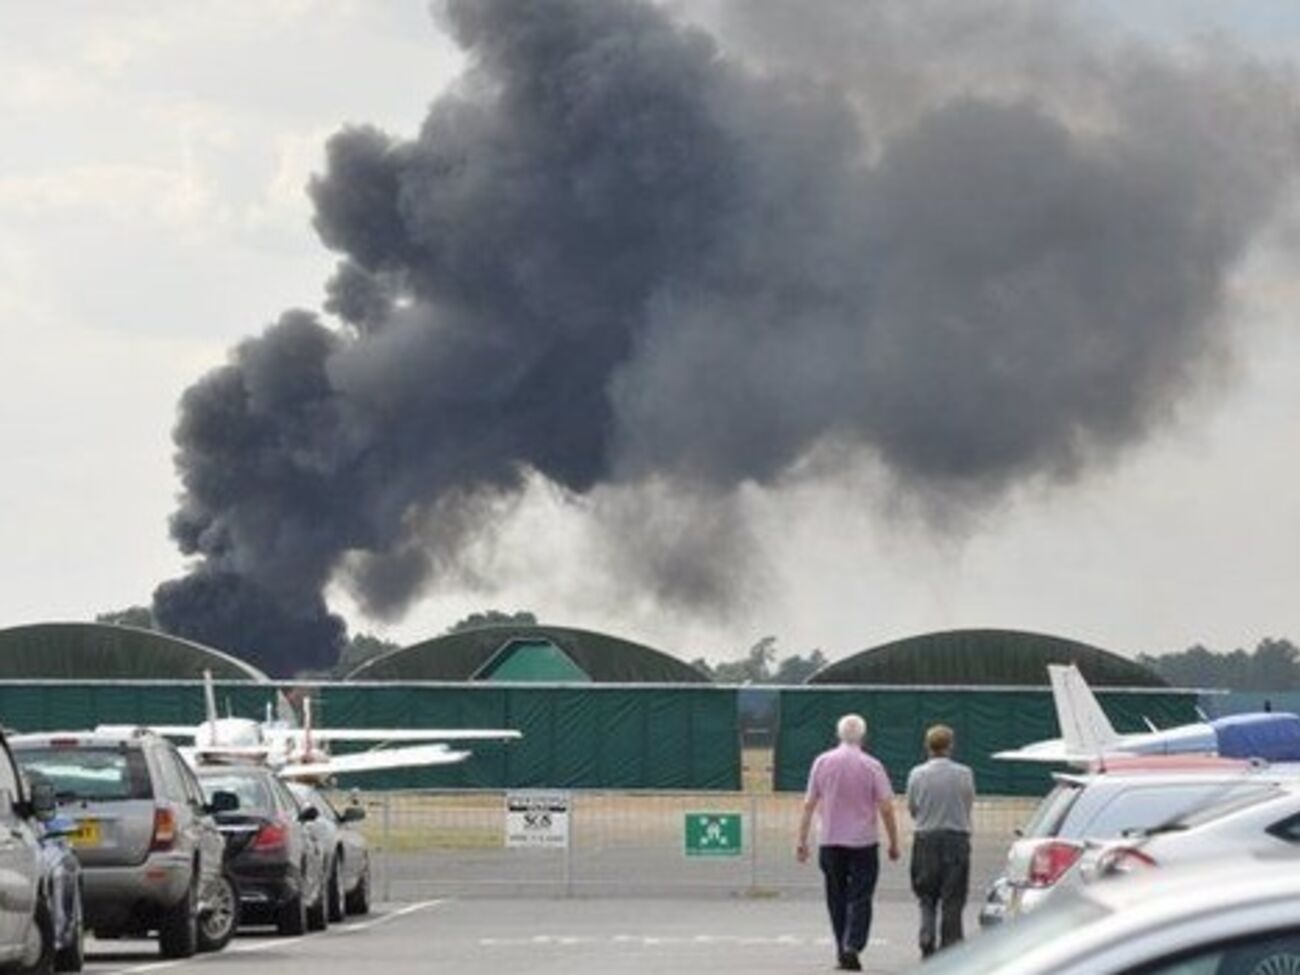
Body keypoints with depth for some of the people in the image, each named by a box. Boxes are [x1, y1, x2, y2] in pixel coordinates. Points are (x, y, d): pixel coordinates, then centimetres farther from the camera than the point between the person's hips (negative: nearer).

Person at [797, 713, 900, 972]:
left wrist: (802, 841, 7)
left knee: (837, 899, 12)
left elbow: (809, 804, 2)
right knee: (860, 899, -1)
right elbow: (886, 807, -7)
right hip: (864, 843, -2)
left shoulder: (822, 762, 0)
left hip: (830, 842, 2)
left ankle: (842, 950, 16)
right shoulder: (872, 766, -6)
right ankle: (852, 946, -16)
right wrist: (894, 843, 2)